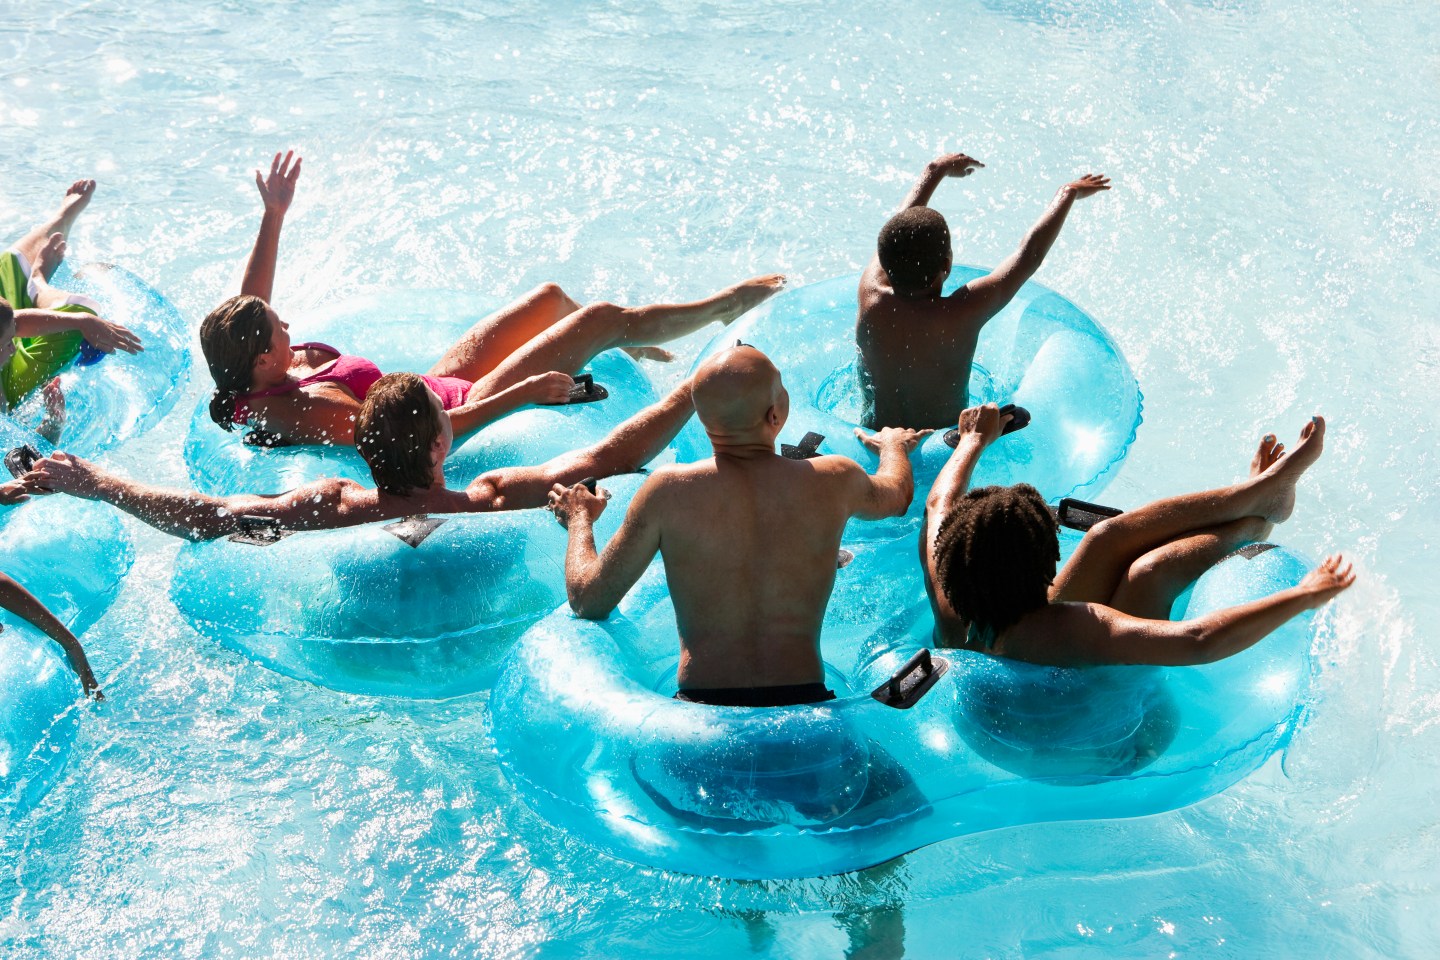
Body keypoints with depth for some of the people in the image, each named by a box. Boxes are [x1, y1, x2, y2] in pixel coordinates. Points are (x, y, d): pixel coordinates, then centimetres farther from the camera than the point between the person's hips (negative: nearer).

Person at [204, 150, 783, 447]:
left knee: (551, 296, 22)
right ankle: (725, 305, 23)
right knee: (607, 317, -2)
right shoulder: (310, 408, -35)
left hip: (437, 385, 9)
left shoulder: (240, 386, -9)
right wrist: (519, 394, -32)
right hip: (463, 407, -9)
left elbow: (250, 300, 10)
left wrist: (273, 214, 6)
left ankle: (626, 351, 52)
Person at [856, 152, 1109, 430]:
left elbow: (900, 229, -1)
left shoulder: (871, 297, -20)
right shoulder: (963, 314, -27)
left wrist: (937, 170, 14)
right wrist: (1068, 193, 3)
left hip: (873, 437, 3)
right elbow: (1030, 253, -13)